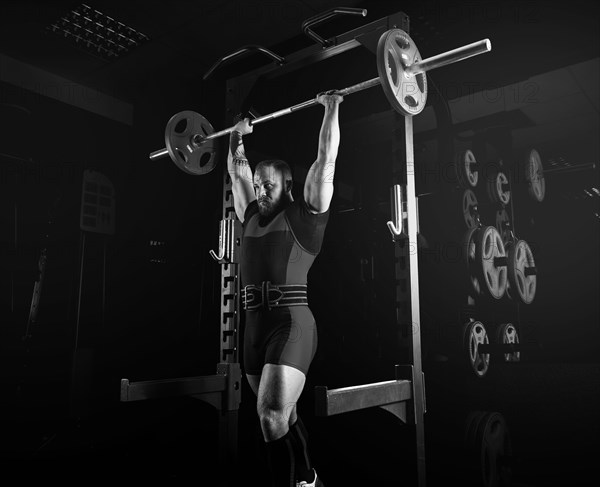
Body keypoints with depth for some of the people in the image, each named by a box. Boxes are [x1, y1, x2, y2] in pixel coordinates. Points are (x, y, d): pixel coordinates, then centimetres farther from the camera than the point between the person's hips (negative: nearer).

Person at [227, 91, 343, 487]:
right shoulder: (252, 216, 17)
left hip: (291, 325, -7)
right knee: (282, 415, 19)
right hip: (255, 327, 7)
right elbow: (237, 172, 31)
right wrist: (238, 138, 39)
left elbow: (326, 161, -1)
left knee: (272, 416, -17)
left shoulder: (305, 214, 1)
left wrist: (332, 110, 5)